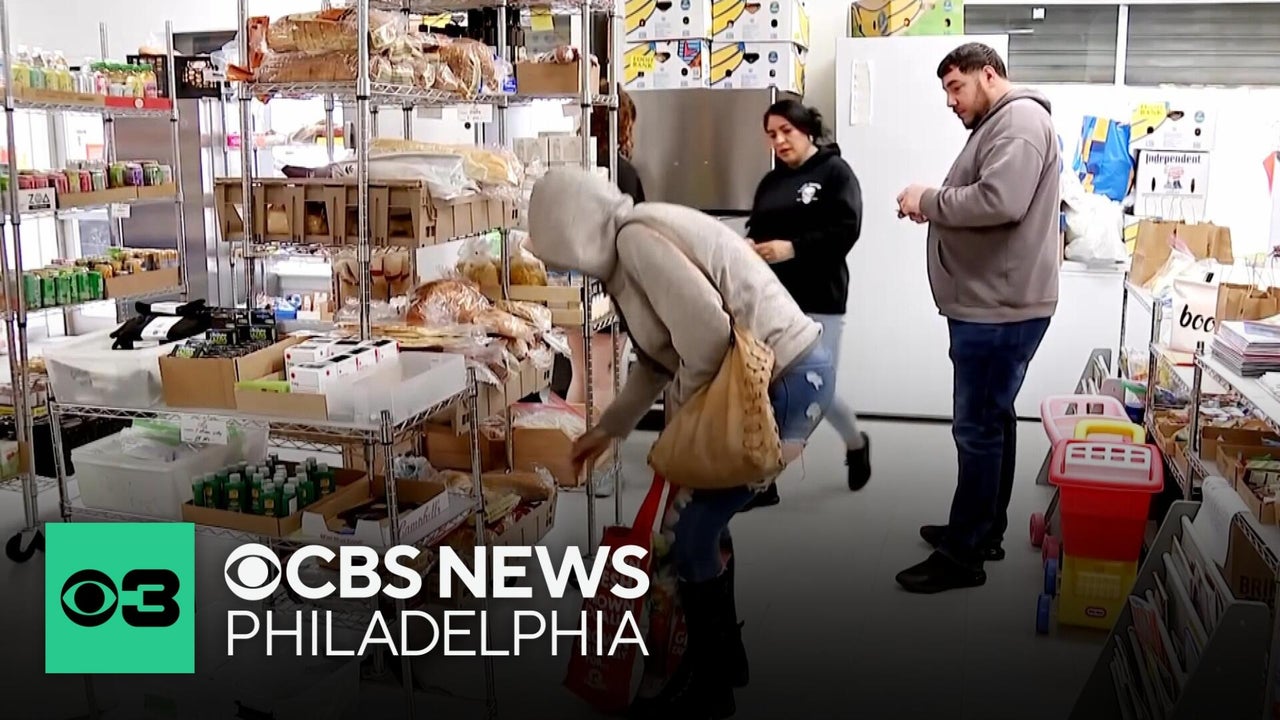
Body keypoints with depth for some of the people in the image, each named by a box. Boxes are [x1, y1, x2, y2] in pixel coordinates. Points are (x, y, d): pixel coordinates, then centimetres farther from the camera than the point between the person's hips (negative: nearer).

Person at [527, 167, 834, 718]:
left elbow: (707, 335, -23)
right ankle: (724, 654, 34)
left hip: (788, 379, -10)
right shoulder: (629, 249, 15)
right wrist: (608, 427, 28)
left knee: (693, 534, -4)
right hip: (778, 376, 10)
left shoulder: (636, 238, -16)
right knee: (705, 516, 17)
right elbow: (661, 358, 23)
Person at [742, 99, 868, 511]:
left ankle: (856, 443, 32)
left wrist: (792, 248, -22)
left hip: (819, 300, -5)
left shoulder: (835, 171, -3)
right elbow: (755, 232, 17)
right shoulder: (771, 182, 16)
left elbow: (846, 230, -14)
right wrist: (751, 251, -6)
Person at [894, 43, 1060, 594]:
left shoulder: (1020, 119, -13)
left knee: (978, 428, -5)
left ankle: (963, 555, 3)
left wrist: (929, 202, -16)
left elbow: (999, 201, -28)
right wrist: (933, 205, 3)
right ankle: (984, 531, 29)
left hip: (1001, 308, -11)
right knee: (993, 419, 17)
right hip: (989, 304, 11)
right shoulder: (998, 124, 21)